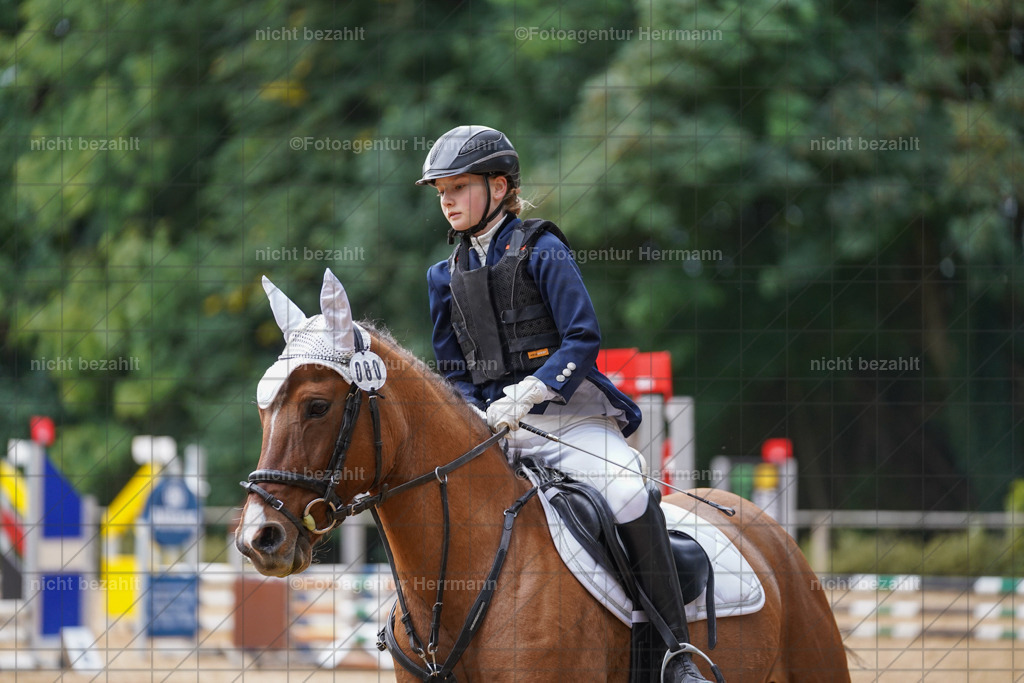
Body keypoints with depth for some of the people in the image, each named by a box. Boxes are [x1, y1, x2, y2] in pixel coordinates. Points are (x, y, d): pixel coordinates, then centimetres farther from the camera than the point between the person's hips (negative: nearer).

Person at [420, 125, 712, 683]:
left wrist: (527, 392, -22)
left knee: (628, 492, -29)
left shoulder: (541, 249, -2)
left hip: (568, 415, -6)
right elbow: (453, 371, 19)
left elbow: (583, 339, -10)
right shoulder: (446, 276, 15)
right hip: (493, 427, 6)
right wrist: (476, 419, -2)